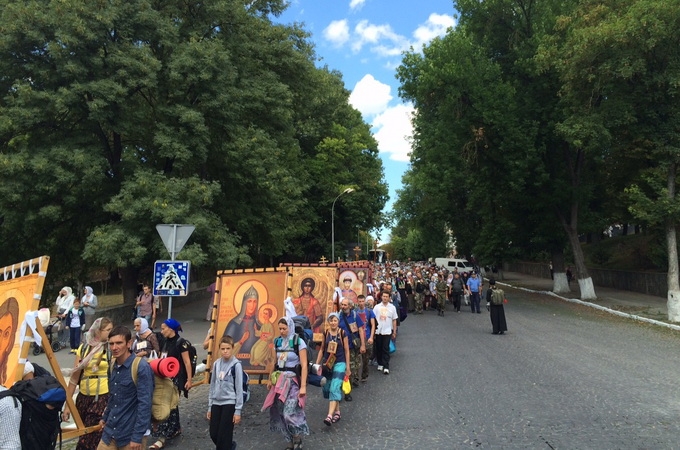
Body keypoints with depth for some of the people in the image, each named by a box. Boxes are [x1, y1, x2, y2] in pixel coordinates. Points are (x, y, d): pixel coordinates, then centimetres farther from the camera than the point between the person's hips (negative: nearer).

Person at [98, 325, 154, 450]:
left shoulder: (141, 367, -20)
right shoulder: (114, 365, 3)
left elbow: (144, 404, -21)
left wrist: (138, 436, -21)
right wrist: (105, 417, 22)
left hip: (130, 434, -6)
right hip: (110, 431, 7)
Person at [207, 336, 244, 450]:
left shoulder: (236, 365, -11)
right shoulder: (216, 364, 5)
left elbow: (239, 388, -9)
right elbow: (212, 385, 12)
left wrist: (238, 410, -10)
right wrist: (210, 406, 12)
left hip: (229, 403, -5)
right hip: (216, 403, 6)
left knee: (223, 436, -3)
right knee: (213, 434, 10)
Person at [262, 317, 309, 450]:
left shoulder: (299, 342, -11)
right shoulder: (278, 342, 5)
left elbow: (304, 365, -13)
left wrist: (303, 386, -17)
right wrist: (270, 379, 17)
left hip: (293, 381, -5)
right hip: (279, 380, 5)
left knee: (290, 411, -14)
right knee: (279, 411, 5)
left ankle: (298, 437, 13)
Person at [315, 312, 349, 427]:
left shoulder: (342, 333, -5)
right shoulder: (325, 333, 3)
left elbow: (346, 351, 1)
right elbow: (322, 349, 11)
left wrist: (348, 367, 1)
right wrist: (316, 364, 10)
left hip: (339, 363, -4)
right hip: (327, 364, 4)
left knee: (334, 389, -15)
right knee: (327, 389, 9)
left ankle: (330, 416, -19)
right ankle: (337, 411, 27)